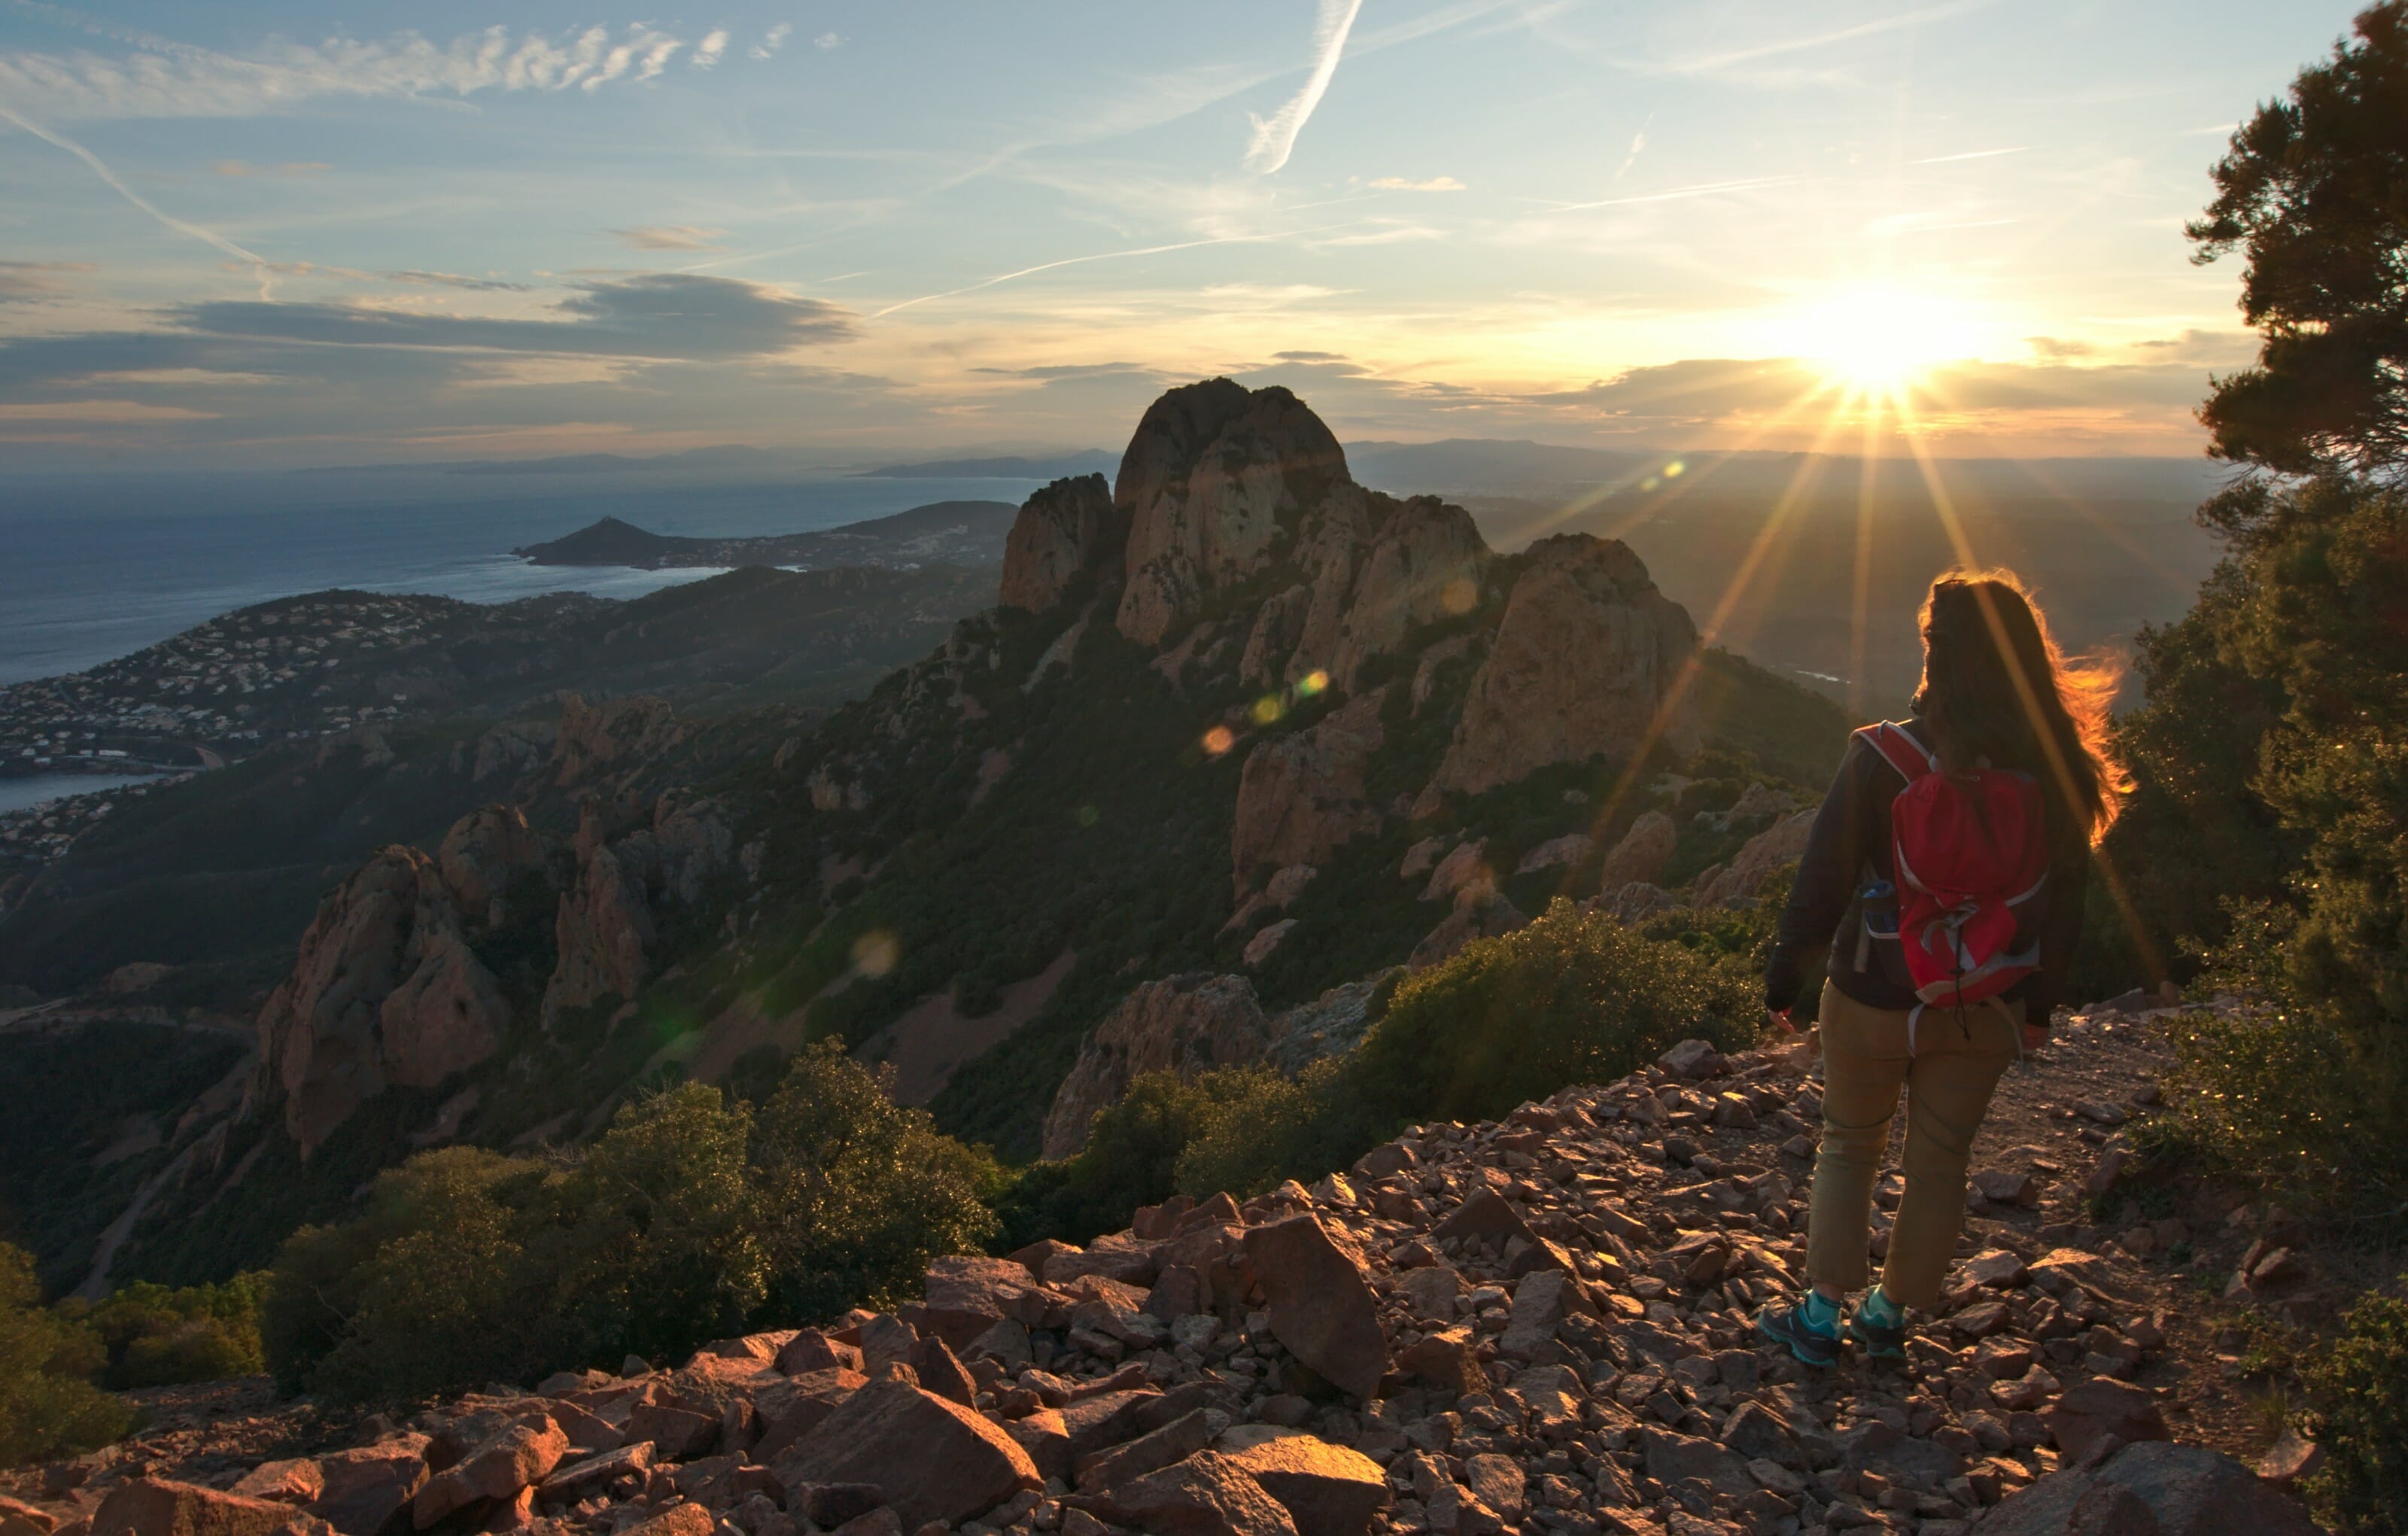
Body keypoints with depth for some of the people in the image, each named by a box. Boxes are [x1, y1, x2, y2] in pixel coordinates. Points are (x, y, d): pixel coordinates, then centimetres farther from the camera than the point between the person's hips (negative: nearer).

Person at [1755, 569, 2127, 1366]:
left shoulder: (1884, 759, -22)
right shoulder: (2057, 770, -11)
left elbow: (1823, 880, -14)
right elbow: (2064, 898, 0)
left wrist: (1784, 973, 0)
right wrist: (2041, 1001, 14)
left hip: (1876, 999, -3)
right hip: (1985, 1009, 3)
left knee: (1848, 1147, 17)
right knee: (1940, 1161, 18)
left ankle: (1823, 1315, 23)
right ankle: (1891, 1315, 33)